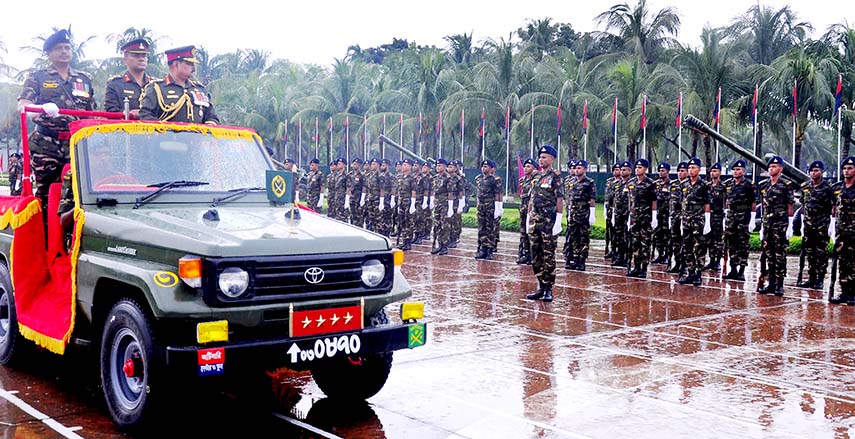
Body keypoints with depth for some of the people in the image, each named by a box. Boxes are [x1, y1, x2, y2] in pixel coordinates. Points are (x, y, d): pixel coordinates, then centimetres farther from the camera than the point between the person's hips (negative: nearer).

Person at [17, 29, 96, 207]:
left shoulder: (84, 80, 20)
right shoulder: (37, 78, 10)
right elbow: (22, 105, -5)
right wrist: (41, 109, -27)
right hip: (46, 145, -2)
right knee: (45, 192, -4)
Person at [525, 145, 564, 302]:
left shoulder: (555, 176, -6)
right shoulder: (536, 176, 14)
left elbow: (560, 200, -11)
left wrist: (558, 221, -16)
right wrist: (528, 217, 14)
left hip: (549, 222, -7)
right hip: (535, 221, 7)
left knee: (548, 256, -2)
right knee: (536, 256, 9)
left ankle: (548, 289, 5)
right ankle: (541, 287, 18)